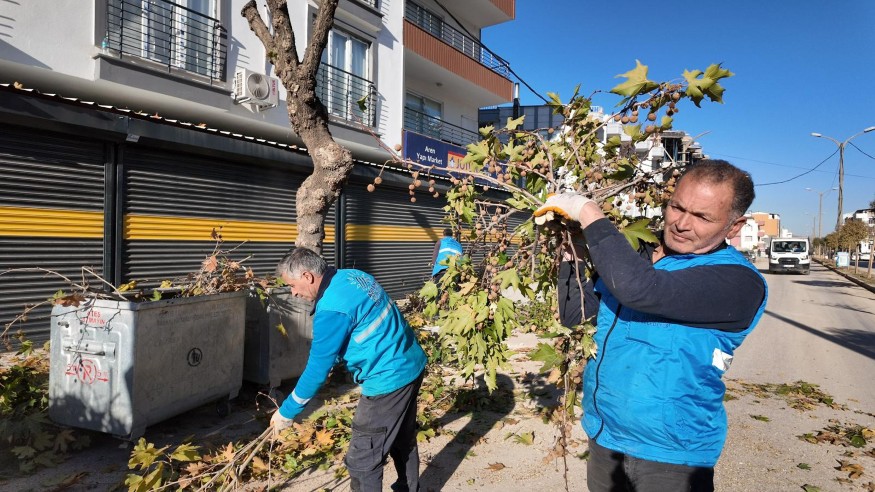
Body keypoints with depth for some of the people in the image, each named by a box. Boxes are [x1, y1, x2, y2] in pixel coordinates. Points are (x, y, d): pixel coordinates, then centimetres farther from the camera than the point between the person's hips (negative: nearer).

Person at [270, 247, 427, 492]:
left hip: (389, 379, -10)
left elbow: (318, 368, -17)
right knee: (403, 440, 27)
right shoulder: (352, 276, 5)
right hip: (411, 364, 10)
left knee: (362, 460, 1)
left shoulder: (332, 309, -23)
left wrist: (287, 411, -3)